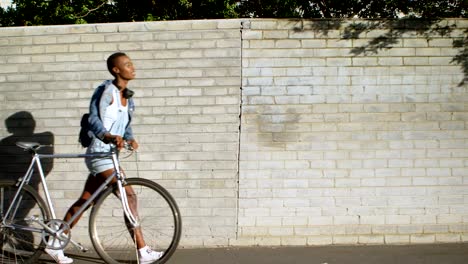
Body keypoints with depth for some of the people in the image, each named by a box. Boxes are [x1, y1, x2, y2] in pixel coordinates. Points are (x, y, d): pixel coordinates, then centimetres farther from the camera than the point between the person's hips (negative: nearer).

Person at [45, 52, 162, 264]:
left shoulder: (128, 98, 15)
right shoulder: (106, 90, -12)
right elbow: (93, 119, -21)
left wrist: (130, 139, 1)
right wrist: (108, 136, -37)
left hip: (108, 155, 9)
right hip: (100, 153, -9)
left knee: (85, 201, 13)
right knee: (129, 195, -13)